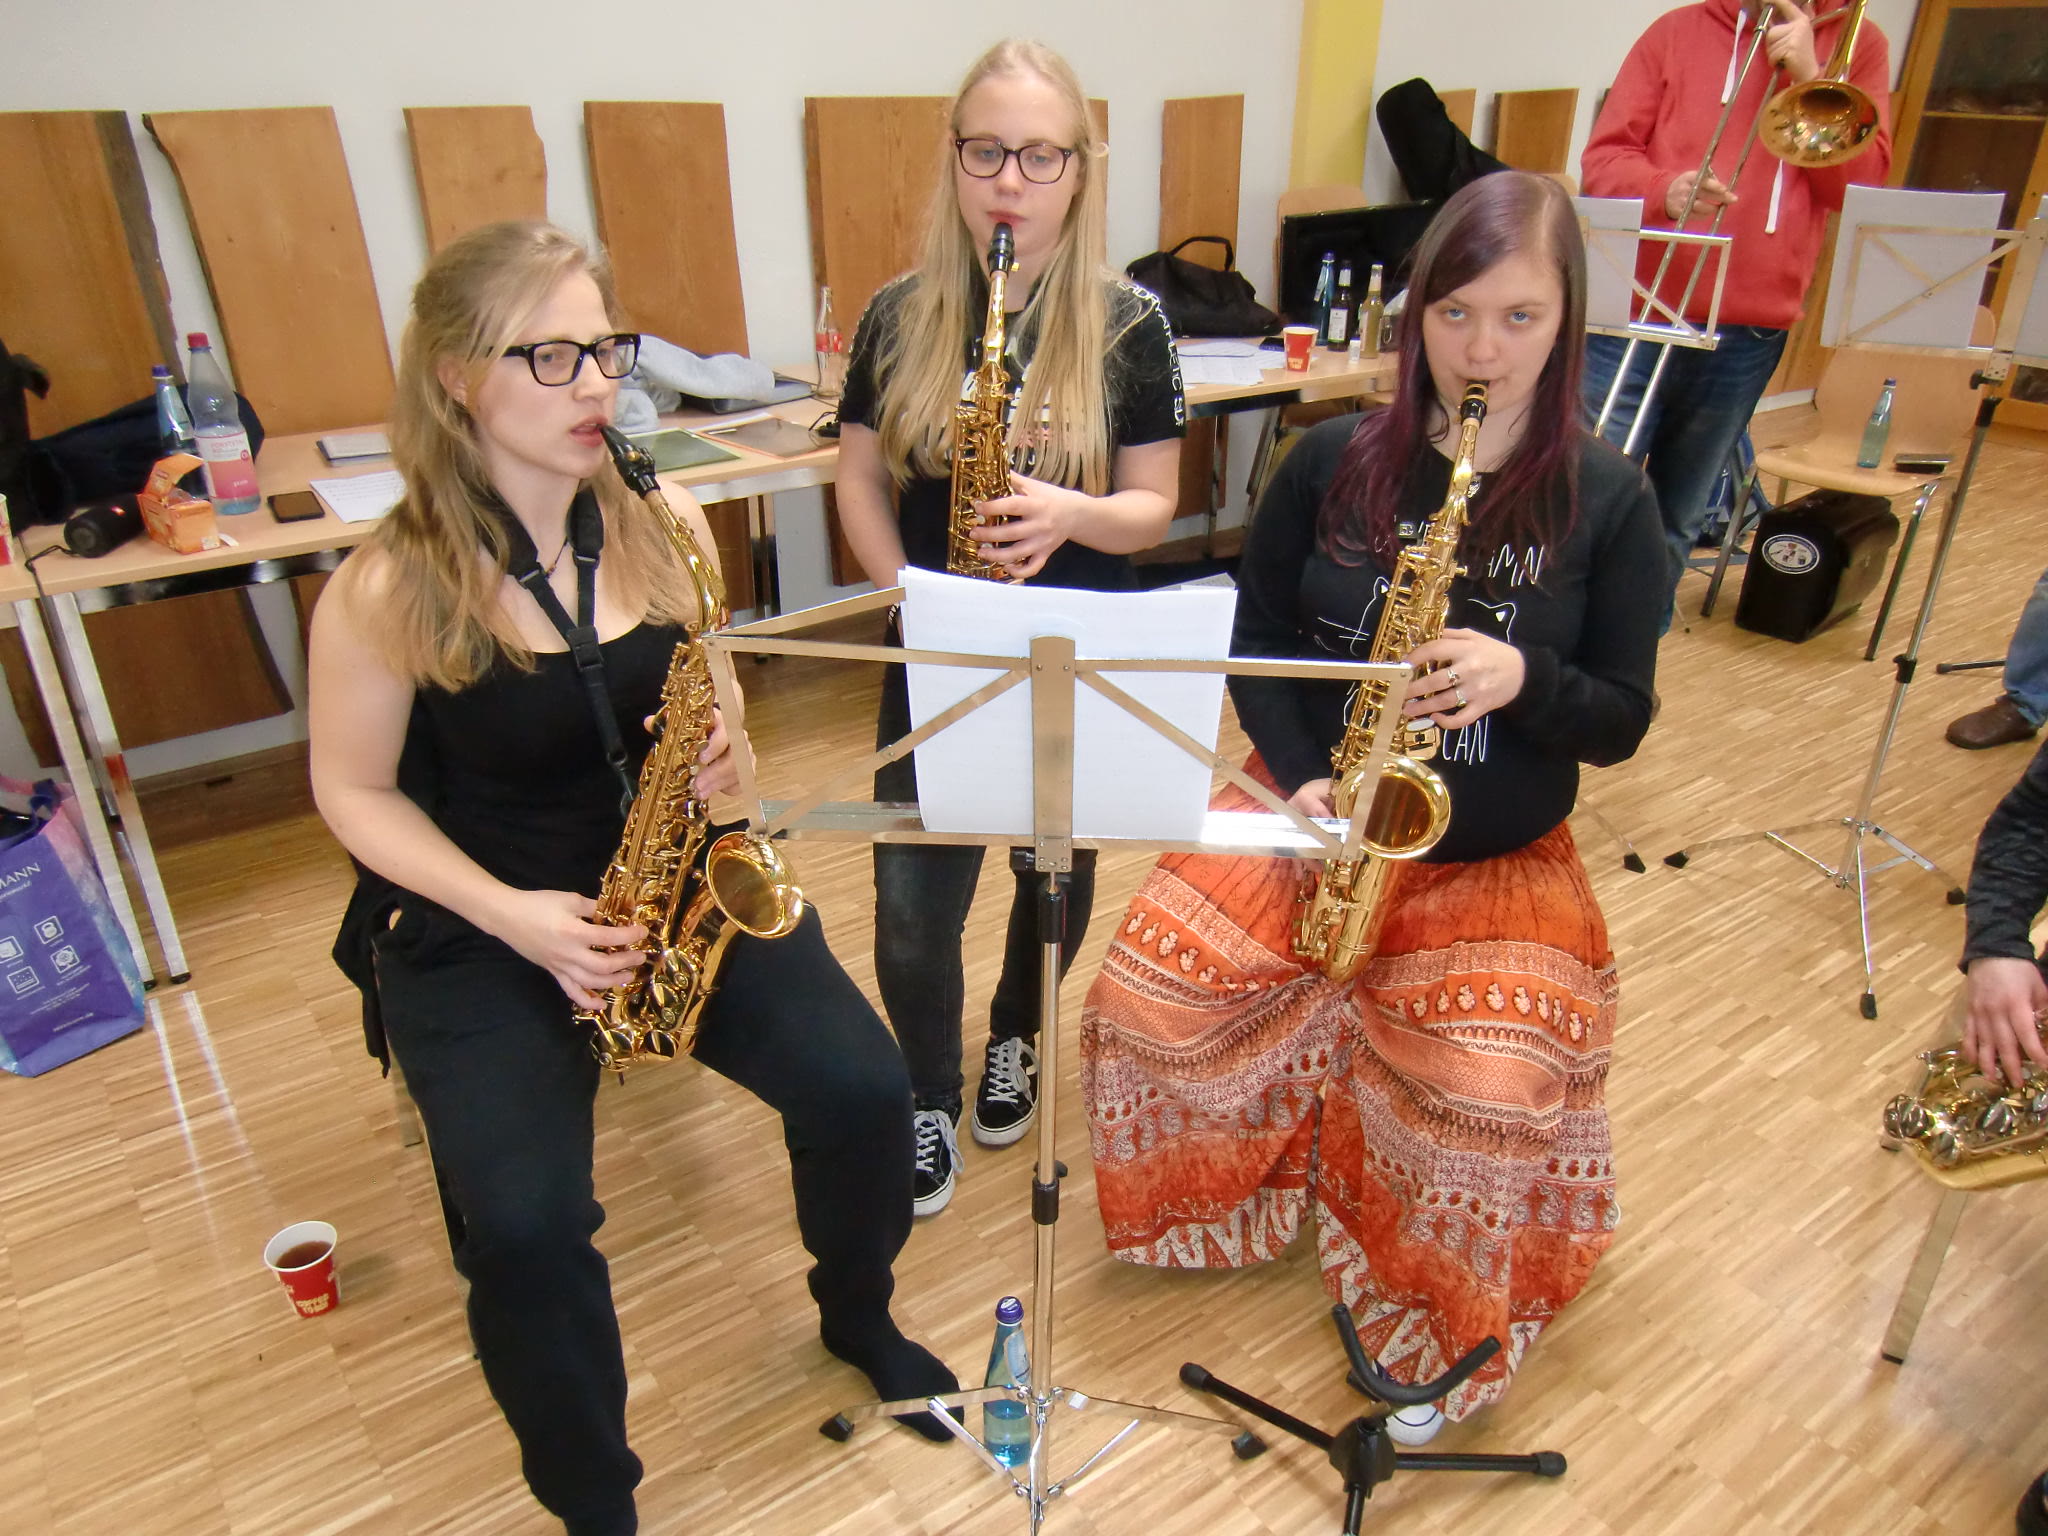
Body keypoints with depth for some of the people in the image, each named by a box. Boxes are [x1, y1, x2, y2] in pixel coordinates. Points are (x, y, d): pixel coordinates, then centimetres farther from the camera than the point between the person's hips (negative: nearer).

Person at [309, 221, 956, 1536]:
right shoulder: (388, 589, -15)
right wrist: (509, 915, -18)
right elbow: (356, 793, -4)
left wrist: (718, 750, -14)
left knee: (862, 1089, -13)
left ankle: (859, 1317, 22)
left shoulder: (664, 524, -4)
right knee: (527, 1223, -22)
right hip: (474, 921, -2)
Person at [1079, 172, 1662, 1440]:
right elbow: (1257, 643, 4)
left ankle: (1441, 1334, 11)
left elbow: (1624, 719, -1)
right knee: (1149, 992, -17)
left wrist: (1524, 678, -22)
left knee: (1496, 1098, -23)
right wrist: (1301, 779, -12)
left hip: (1497, 858, -1)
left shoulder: (1609, 499, -4)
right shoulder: (1335, 463, -1)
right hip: (1317, 809, 2)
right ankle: (1254, 1177, 17)